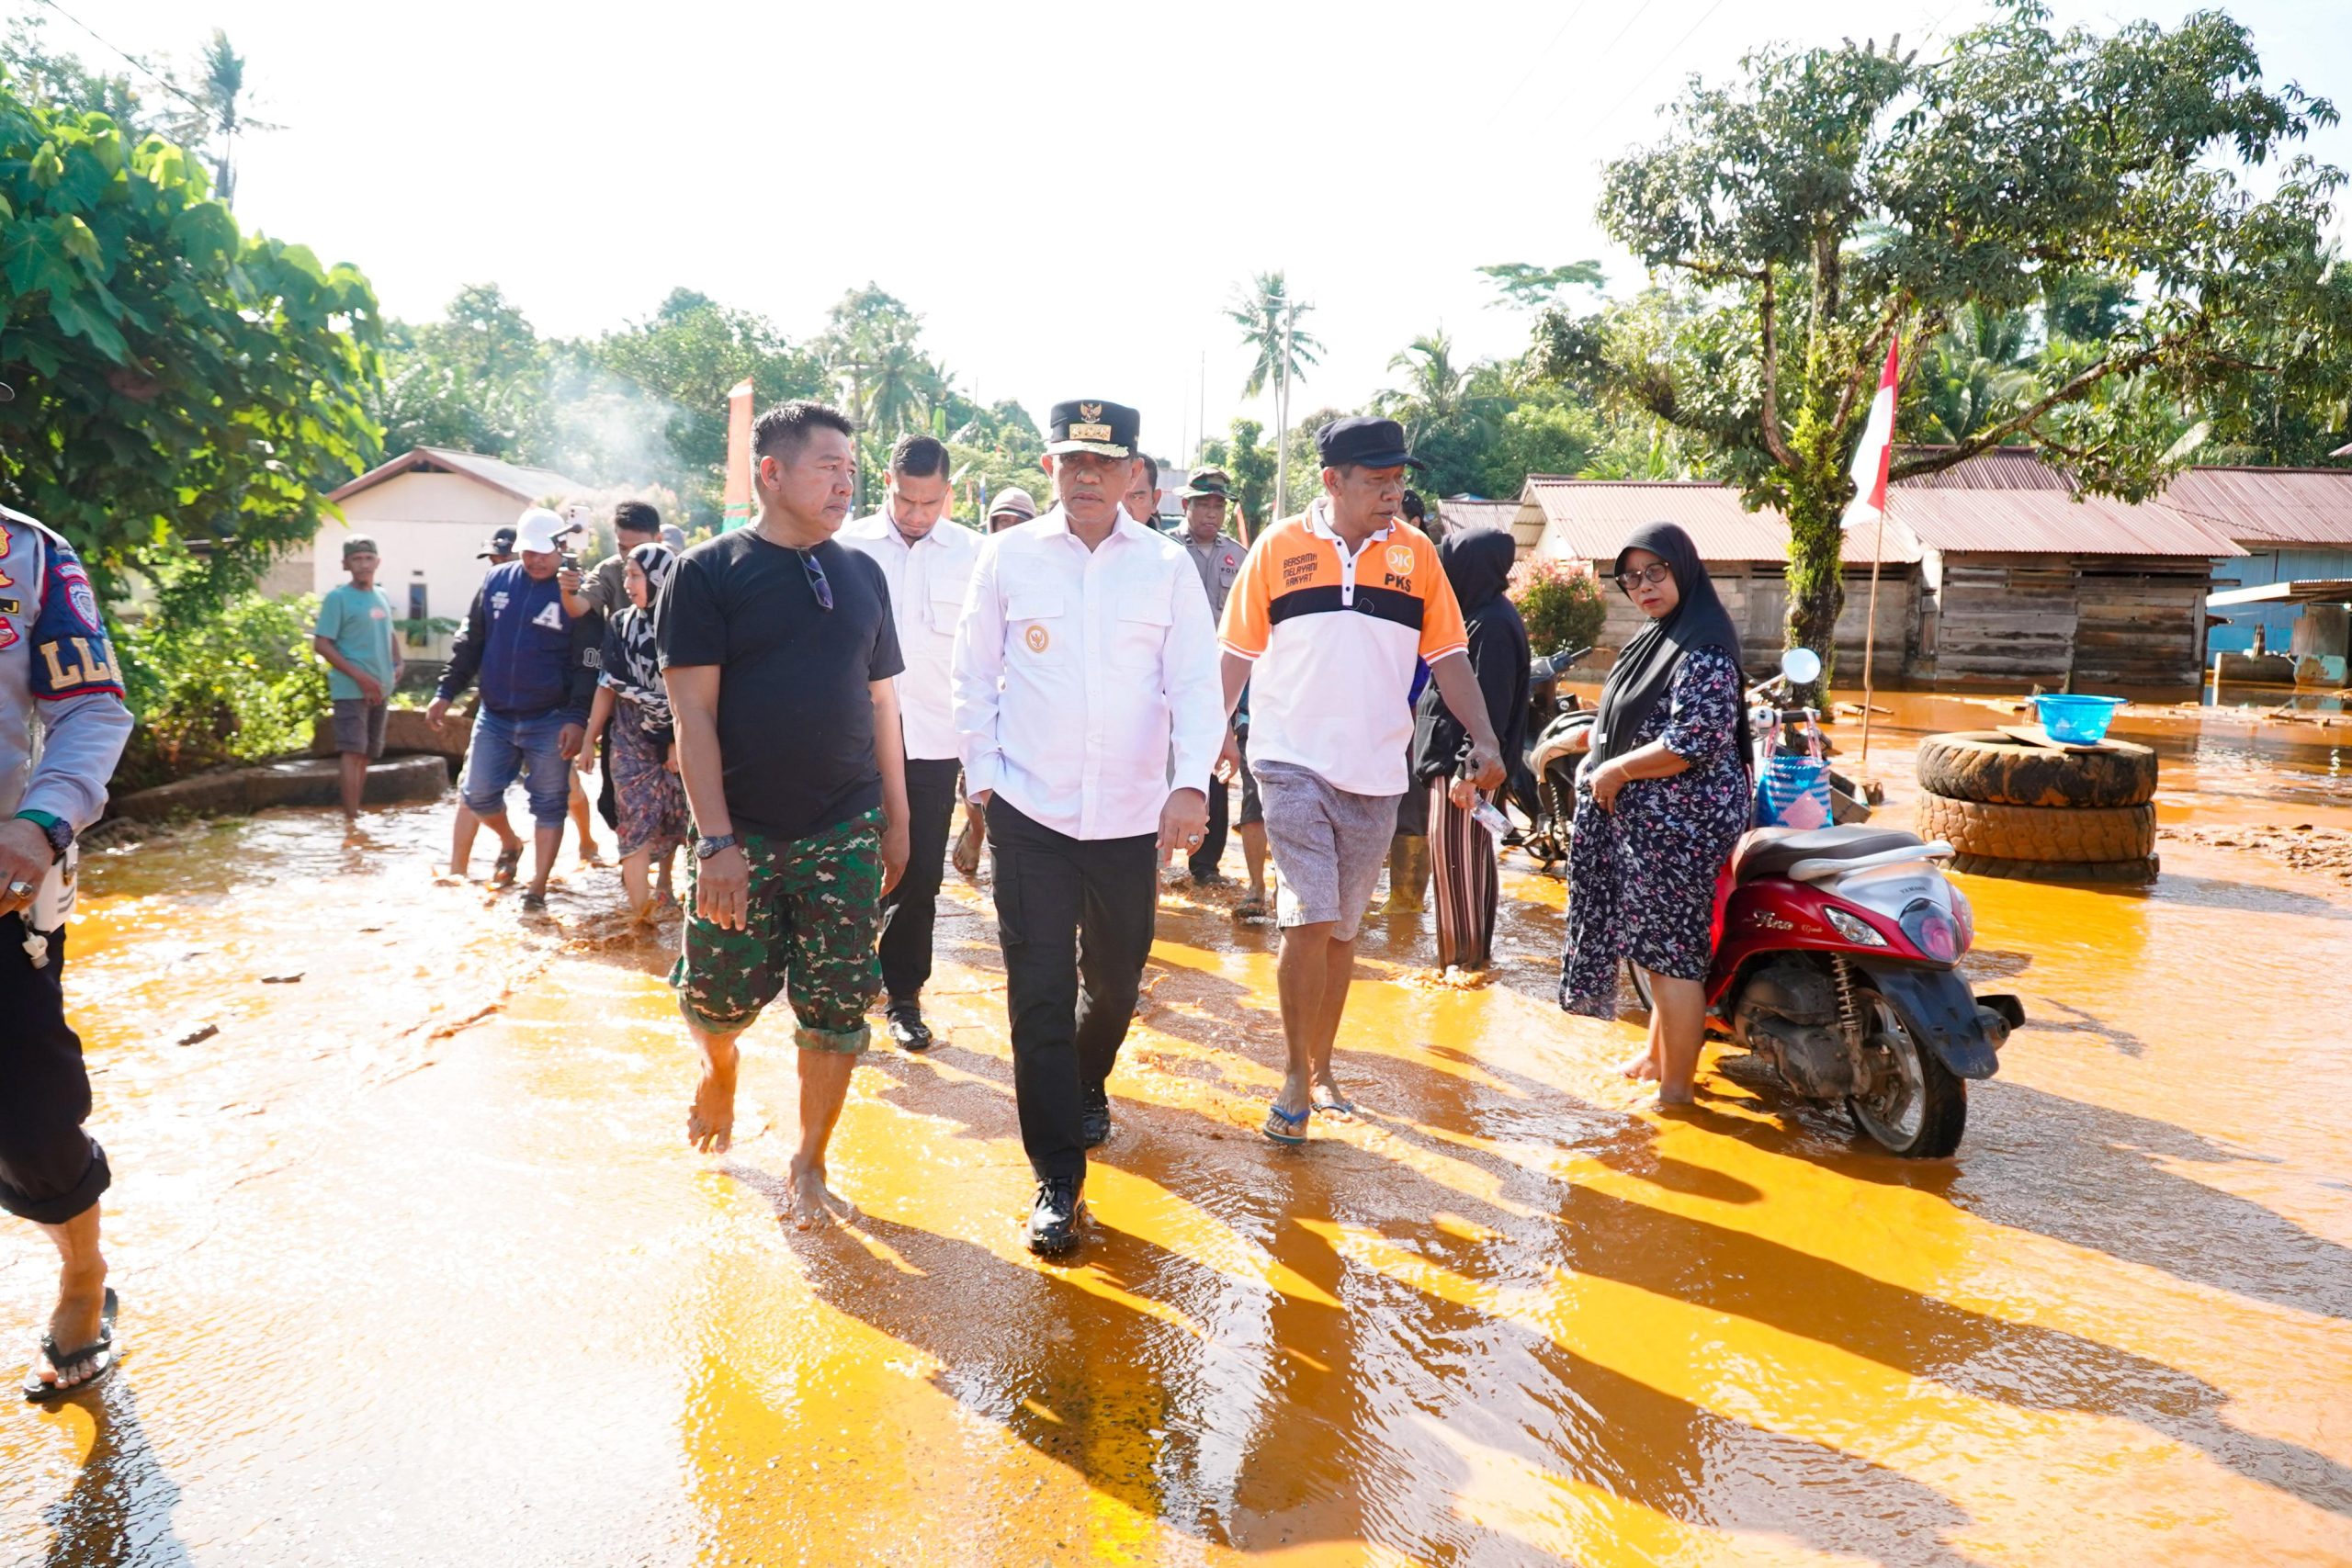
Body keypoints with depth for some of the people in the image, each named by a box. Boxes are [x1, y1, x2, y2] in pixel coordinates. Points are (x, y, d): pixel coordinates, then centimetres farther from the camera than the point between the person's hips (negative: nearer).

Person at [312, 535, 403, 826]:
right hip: (350, 689, -7)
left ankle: (356, 812, 22)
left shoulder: (383, 597, 12)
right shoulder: (337, 598, -7)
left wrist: (397, 663, 7)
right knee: (353, 752, -13)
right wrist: (360, 676, -18)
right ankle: (351, 820, -15)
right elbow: (321, 643, -12)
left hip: (380, 690, 7)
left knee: (367, 755, 12)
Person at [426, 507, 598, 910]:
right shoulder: (496, 581, 4)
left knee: (549, 803, 2)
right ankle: (510, 844, 37)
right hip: (494, 715, 4)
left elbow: (586, 665, -10)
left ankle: (538, 889, 11)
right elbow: (470, 643, 11)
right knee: (478, 795, 9)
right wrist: (446, 692, 8)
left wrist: (577, 718, -17)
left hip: (550, 721, -4)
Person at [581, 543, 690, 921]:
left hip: (674, 739, -1)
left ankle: (663, 882, 34)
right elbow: (608, 686, 6)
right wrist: (590, 737, 6)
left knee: (670, 820, 9)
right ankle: (640, 913, -5)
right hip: (630, 739, 2)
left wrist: (680, 743, -11)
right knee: (636, 820, -5)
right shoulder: (620, 624, 3)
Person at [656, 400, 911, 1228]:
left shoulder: (862, 574, 8)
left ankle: (809, 1166, 22)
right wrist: (716, 840, -15)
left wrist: (897, 817, 11)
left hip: (845, 834, 3)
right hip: (742, 833, -2)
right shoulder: (709, 571, -4)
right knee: (720, 996, 8)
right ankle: (720, 1068, 44)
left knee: (837, 1009, 4)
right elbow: (693, 711, -9)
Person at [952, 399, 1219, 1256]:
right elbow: (975, 673, 6)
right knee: (1039, 995, -1)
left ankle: (1087, 1084, 48)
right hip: (1029, 812, -1)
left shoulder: (1168, 565, 0)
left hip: (1132, 817, 1)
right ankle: (1057, 1178, 9)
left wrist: (1190, 782, -17)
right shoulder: (1009, 556, 0)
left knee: (1115, 980, 16)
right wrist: (983, 775, 0)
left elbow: (1195, 683, -3)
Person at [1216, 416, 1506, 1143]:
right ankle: (1297, 1077, 4)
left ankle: (1321, 1067, 27)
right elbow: (1239, 652, 4)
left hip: (1376, 772, 3)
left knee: (1342, 930, 11)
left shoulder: (1417, 553, 5)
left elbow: (1447, 656, 6)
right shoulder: (1278, 547, 0)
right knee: (1311, 920, -11)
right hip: (1293, 762, -2)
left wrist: (1484, 739, -4)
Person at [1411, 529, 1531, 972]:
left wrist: (1468, 770, -23)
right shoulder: (1479, 615, 13)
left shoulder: (1492, 624, -17)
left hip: (1464, 761, -10)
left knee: (1457, 855, -4)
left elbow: (1491, 706, -21)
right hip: (1449, 754, 10)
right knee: (1456, 853, 15)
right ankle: (1470, 948, 24)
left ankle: (1467, 953, 4)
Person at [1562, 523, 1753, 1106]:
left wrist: (1615, 770, -15)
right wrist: (1596, 762, 9)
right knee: (1655, 946, 20)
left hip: (1681, 823, -10)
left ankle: (1675, 1089, 7)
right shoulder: (1655, 636, 14)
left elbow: (1696, 742, -25)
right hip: (1646, 821, 10)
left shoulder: (1703, 649, -17)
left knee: (1672, 953, -3)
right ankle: (1657, 1055, 36)